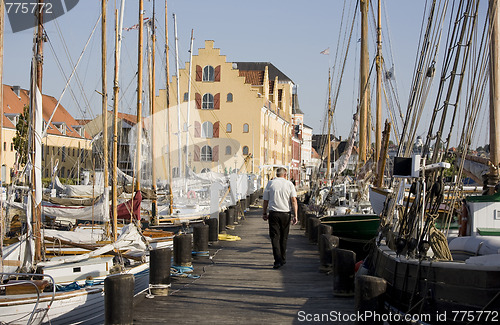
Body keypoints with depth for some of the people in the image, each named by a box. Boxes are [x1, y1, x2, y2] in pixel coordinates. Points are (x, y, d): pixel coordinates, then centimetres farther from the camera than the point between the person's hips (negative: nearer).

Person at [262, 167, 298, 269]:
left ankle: (278, 260, -15)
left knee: (275, 237, -2)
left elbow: (265, 200, 6)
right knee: (283, 237, 14)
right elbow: (294, 200, -5)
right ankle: (283, 259, 23)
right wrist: (295, 216, -5)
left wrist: (264, 213, 17)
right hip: (286, 214, 1)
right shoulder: (289, 184, 3)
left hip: (273, 213, -1)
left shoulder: (270, 183, 4)